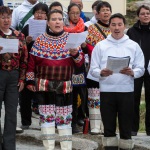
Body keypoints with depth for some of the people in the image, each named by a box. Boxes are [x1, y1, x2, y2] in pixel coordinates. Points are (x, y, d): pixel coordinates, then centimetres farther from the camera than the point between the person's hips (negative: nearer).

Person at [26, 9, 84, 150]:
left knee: (64, 118, 3)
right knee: (46, 117, 0)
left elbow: (80, 62, 4)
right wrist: (30, 80, 3)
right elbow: (32, 62, 8)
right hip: (44, 85, 0)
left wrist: (76, 54, -17)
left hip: (64, 86, 0)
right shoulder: (40, 41, 4)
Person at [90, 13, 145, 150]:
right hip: (107, 91, 0)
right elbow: (93, 69, 5)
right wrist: (101, 73, -16)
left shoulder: (133, 46, 9)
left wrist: (132, 72, -16)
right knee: (109, 127, 3)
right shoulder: (100, 46, 10)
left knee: (126, 127, 2)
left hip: (127, 91, 0)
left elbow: (141, 69, 6)